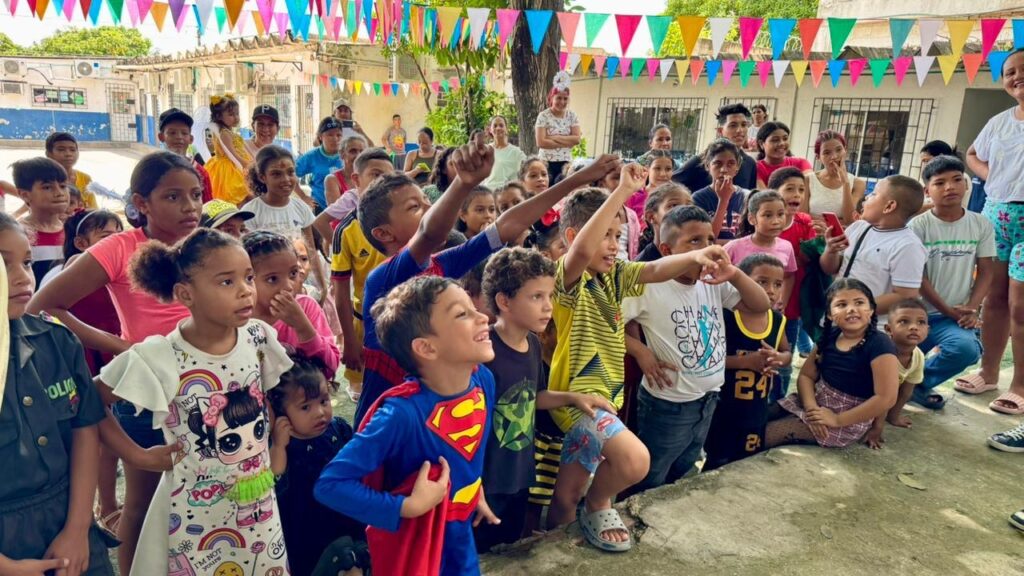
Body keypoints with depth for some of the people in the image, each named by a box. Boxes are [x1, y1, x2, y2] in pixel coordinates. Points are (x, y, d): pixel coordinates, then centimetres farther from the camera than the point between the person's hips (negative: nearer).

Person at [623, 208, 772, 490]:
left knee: (680, 482, 28)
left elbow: (762, 306, -1)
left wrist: (734, 275, -17)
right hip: (667, 406, -6)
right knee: (647, 488, 12)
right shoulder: (650, 287, -21)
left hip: (708, 400, 7)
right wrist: (640, 351, -21)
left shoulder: (714, 283, -1)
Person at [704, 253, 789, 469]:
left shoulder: (777, 320, -1)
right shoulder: (725, 316, -19)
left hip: (758, 410, 6)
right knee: (717, 463, 9)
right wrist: (745, 361, -28)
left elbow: (787, 352, 14)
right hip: (723, 407, -6)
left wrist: (778, 359, -10)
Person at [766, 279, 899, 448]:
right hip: (817, 403, 7)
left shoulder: (879, 344, -19)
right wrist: (811, 407, -15)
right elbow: (806, 375, 5)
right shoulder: (830, 336, 2)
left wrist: (838, 420, -20)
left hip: (849, 419, -7)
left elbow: (886, 398, -24)